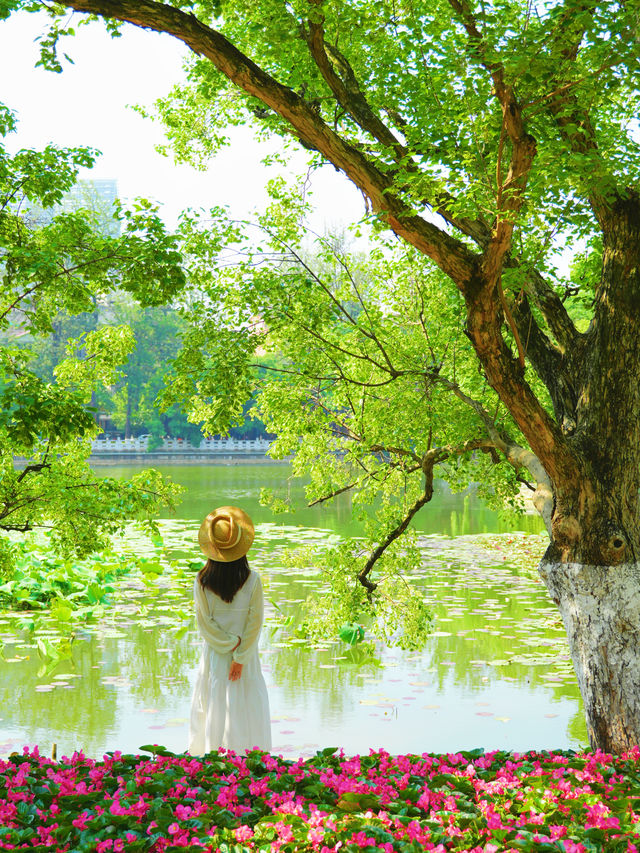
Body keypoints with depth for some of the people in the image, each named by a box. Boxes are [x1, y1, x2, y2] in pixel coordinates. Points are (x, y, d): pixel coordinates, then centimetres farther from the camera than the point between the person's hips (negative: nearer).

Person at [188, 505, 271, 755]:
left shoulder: (202, 581, -10)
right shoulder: (252, 580, -12)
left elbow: (204, 623, -9)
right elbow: (255, 622, -12)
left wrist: (230, 643, -3)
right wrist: (240, 657, -8)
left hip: (214, 653, 1)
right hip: (246, 655, -1)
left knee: (213, 705, 11)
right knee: (246, 708, 9)